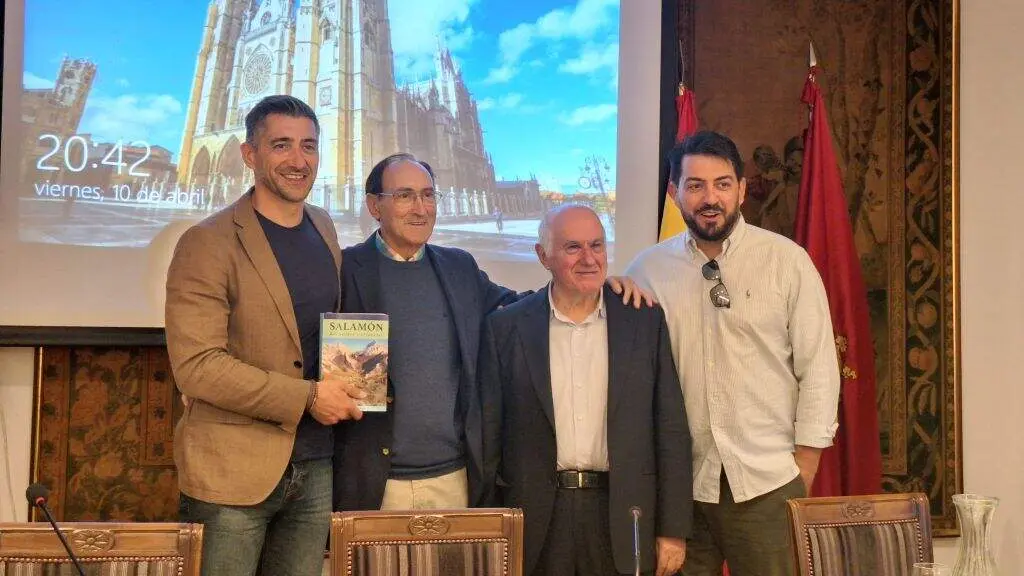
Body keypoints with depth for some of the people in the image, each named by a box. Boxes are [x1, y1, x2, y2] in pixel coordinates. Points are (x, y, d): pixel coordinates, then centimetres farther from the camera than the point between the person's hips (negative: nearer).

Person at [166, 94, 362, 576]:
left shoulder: (323, 228, 9)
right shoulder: (208, 243, -12)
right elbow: (195, 366, -18)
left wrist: (345, 385, 4)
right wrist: (307, 398, -18)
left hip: (315, 467, 6)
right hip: (233, 473, -5)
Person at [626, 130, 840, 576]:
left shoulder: (787, 260, -2)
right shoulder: (647, 270, 2)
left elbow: (818, 366, -1)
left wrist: (804, 470, -2)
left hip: (768, 483, -1)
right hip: (679, 483, 2)